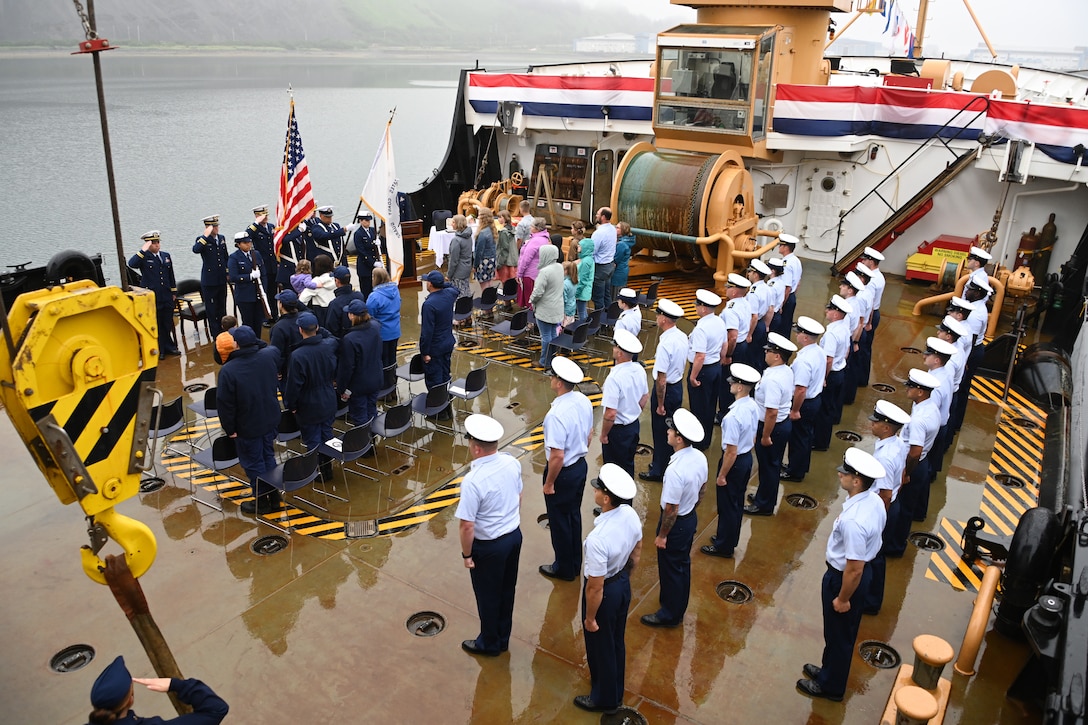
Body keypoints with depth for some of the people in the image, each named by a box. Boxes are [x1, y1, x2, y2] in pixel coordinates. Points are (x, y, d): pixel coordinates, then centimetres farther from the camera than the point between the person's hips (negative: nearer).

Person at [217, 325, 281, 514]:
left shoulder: (228, 370, -25)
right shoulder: (270, 355, -12)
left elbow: (225, 404, -18)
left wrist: (229, 428, -6)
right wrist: (255, 342, 11)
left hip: (247, 427, -5)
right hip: (270, 420, 5)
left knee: (253, 463, 11)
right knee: (268, 456, 21)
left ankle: (261, 501, 23)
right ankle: (274, 496, 32)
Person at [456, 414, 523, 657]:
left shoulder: (473, 480, -30)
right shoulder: (512, 463, -10)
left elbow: (467, 525, -25)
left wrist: (466, 554, -9)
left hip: (489, 546, -7)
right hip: (515, 535, 7)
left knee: (488, 596, 17)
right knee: (507, 590, 24)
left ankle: (489, 644, 39)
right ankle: (503, 638, 44)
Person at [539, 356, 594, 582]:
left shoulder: (556, 415, -31)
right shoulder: (584, 402, -6)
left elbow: (557, 456, -28)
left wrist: (549, 483, -15)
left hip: (563, 472, -8)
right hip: (581, 466, 8)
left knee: (559, 521, 13)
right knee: (574, 515, 25)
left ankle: (564, 569, 32)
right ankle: (575, 563, 42)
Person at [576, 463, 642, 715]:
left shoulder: (598, 539, -39)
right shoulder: (631, 515, -16)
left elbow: (595, 587, -27)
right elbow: (636, 555, 3)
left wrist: (590, 618, -11)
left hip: (605, 592, -7)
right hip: (623, 584, 7)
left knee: (600, 646, 20)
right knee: (616, 641, 29)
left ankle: (604, 699, 45)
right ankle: (615, 690, 54)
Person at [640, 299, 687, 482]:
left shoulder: (665, 345, -28)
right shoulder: (682, 337, -2)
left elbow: (661, 379, -25)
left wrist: (660, 404, -18)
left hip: (666, 389, -9)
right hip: (678, 385, 9)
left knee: (661, 431, 8)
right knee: (670, 428, 22)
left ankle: (659, 470, 23)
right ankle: (667, 462, 39)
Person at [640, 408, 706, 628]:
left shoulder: (675, 470, -35)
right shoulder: (700, 457, -9)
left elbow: (671, 509, -26)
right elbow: (702, 489, 7)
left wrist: (662, 535, -13)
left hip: (676, 523, -8)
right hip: (691, 518, 8)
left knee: (671, 567, 13)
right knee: (682, 564, 27)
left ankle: (670, 614, 33)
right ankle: (678, 602, 48)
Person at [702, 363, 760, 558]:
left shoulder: (733, 416, -31)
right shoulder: (753, 406, -5)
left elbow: (731, 451, -26)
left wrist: (721, 475, -15)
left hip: (735, 462, -8)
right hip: (747, 458, 8)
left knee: (727, 505, 10)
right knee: (737, 502, 24)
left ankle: (724, 546, 28)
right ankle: (729, 538, 43)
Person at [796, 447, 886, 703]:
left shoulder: (853, 521, -37)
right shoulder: (874, 501, -9)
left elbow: (854, 568, -30)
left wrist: (843, 598, -14)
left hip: (846, 578, -9)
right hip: (863, 572, 9)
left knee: (838, 635, 16)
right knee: (842, 632, 28)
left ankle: (830, 686, 39)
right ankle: (829, 671, 51)